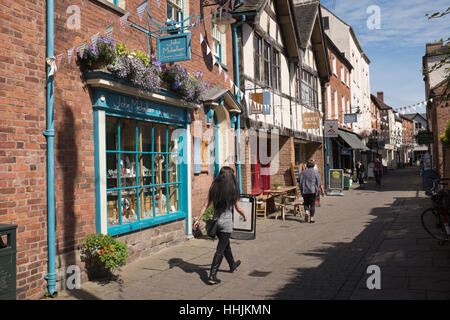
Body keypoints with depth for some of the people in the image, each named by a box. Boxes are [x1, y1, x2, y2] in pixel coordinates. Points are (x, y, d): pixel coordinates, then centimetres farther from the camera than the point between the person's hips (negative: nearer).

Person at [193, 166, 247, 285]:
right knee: (220, 250, -1)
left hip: (216, 220, 5)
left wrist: (198, 219, 3)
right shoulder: (233, 190, -10)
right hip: (226, 222, -5)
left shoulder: (213, 187, -1)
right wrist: (244, 216, 18)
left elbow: (206, 205, -2)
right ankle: (212, 276, -5)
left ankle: (232, 265, 46)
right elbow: (238, 208, -1)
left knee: (226, 244, 25)